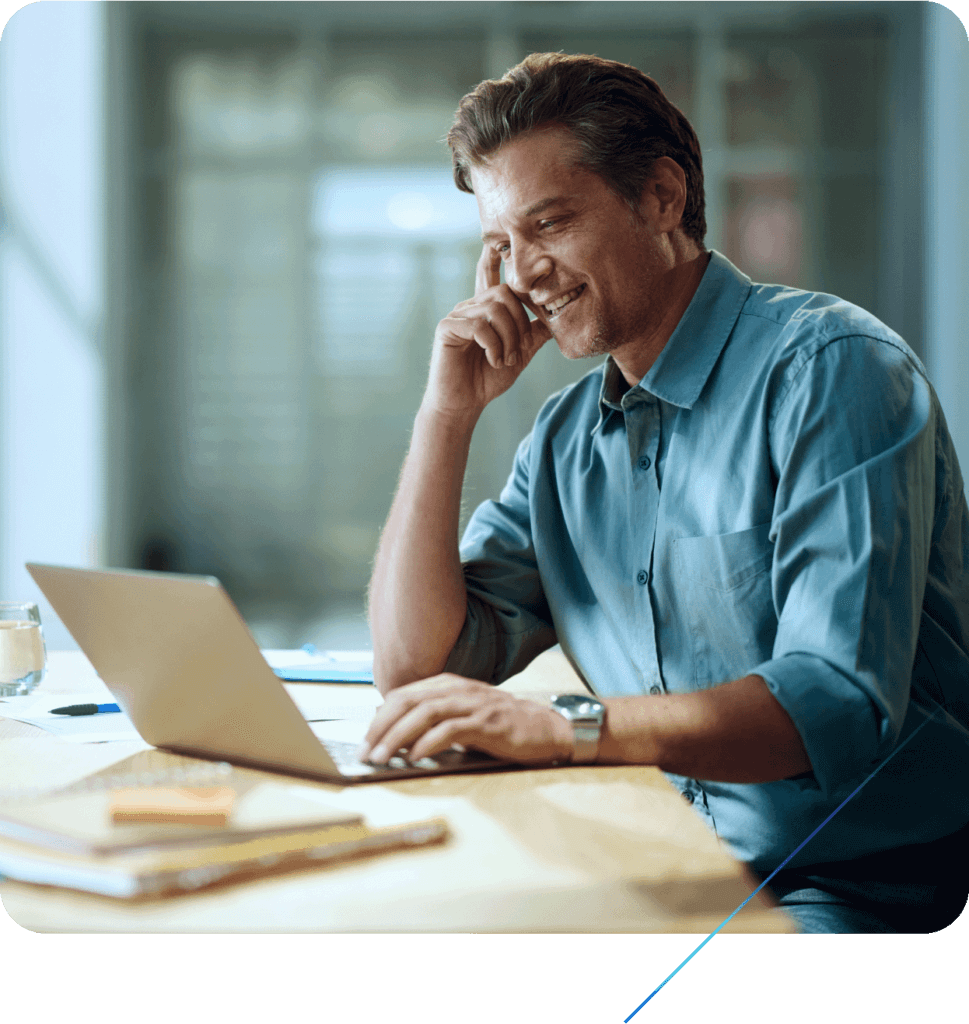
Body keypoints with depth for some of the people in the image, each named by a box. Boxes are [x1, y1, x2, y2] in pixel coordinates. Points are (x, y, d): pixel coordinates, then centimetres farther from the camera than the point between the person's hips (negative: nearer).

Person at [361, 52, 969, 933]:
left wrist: (561, 727, -33)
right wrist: (450, 409, 2)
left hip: (868, 888, -6)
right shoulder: (566, 439, 11)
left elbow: (842, 702, -23)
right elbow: (414, 667, 6)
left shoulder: (832, 367, -11)